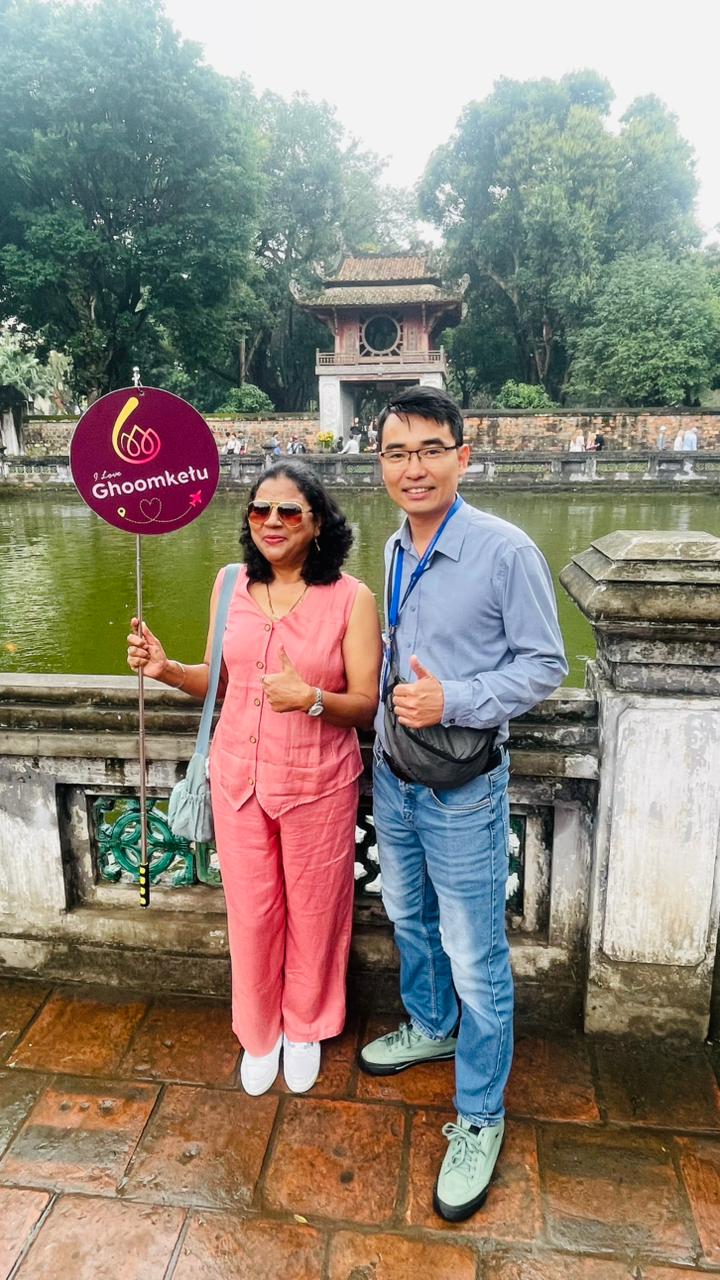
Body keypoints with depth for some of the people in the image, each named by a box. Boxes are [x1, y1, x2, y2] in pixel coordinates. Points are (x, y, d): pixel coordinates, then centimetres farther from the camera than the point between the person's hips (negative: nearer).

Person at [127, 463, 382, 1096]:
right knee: (251, 914, 16)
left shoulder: (351, 598, -12)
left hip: (317, 784, -3)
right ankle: (258, 1033, 44)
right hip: (238, 778, 3)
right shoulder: (231, 585, -1)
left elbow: (366, 706, -11)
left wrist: (311, 697, -29)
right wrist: (166, 668, -9)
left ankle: (305, 1028, 45)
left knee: (314, 914, 16)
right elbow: (219, 680, 9)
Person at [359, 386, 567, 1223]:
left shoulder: (507, 552, -17)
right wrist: (385, 730, 9)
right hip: (393, 775, 7)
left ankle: (479, 1118, 27)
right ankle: (431, 1026, 51)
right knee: (407, 914, 24)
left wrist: (453, 702, -24)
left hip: (462, 787, -7)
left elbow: (544, 665, -13)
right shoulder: (396, 551, 3)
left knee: (475, 956, 6)